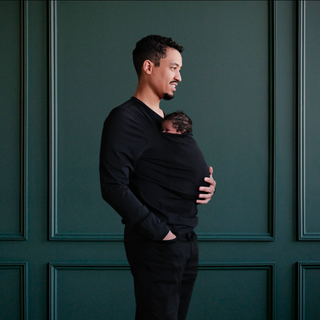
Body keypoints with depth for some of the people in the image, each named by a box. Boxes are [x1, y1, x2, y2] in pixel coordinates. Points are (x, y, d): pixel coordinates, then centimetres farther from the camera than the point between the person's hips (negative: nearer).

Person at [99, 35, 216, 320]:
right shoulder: (125, 119, -10)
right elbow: (114, 187, -18)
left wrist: (207, 186, 3)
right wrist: (160, 232, -18)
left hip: (187, 242, 8)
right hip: (155, 246, -8)